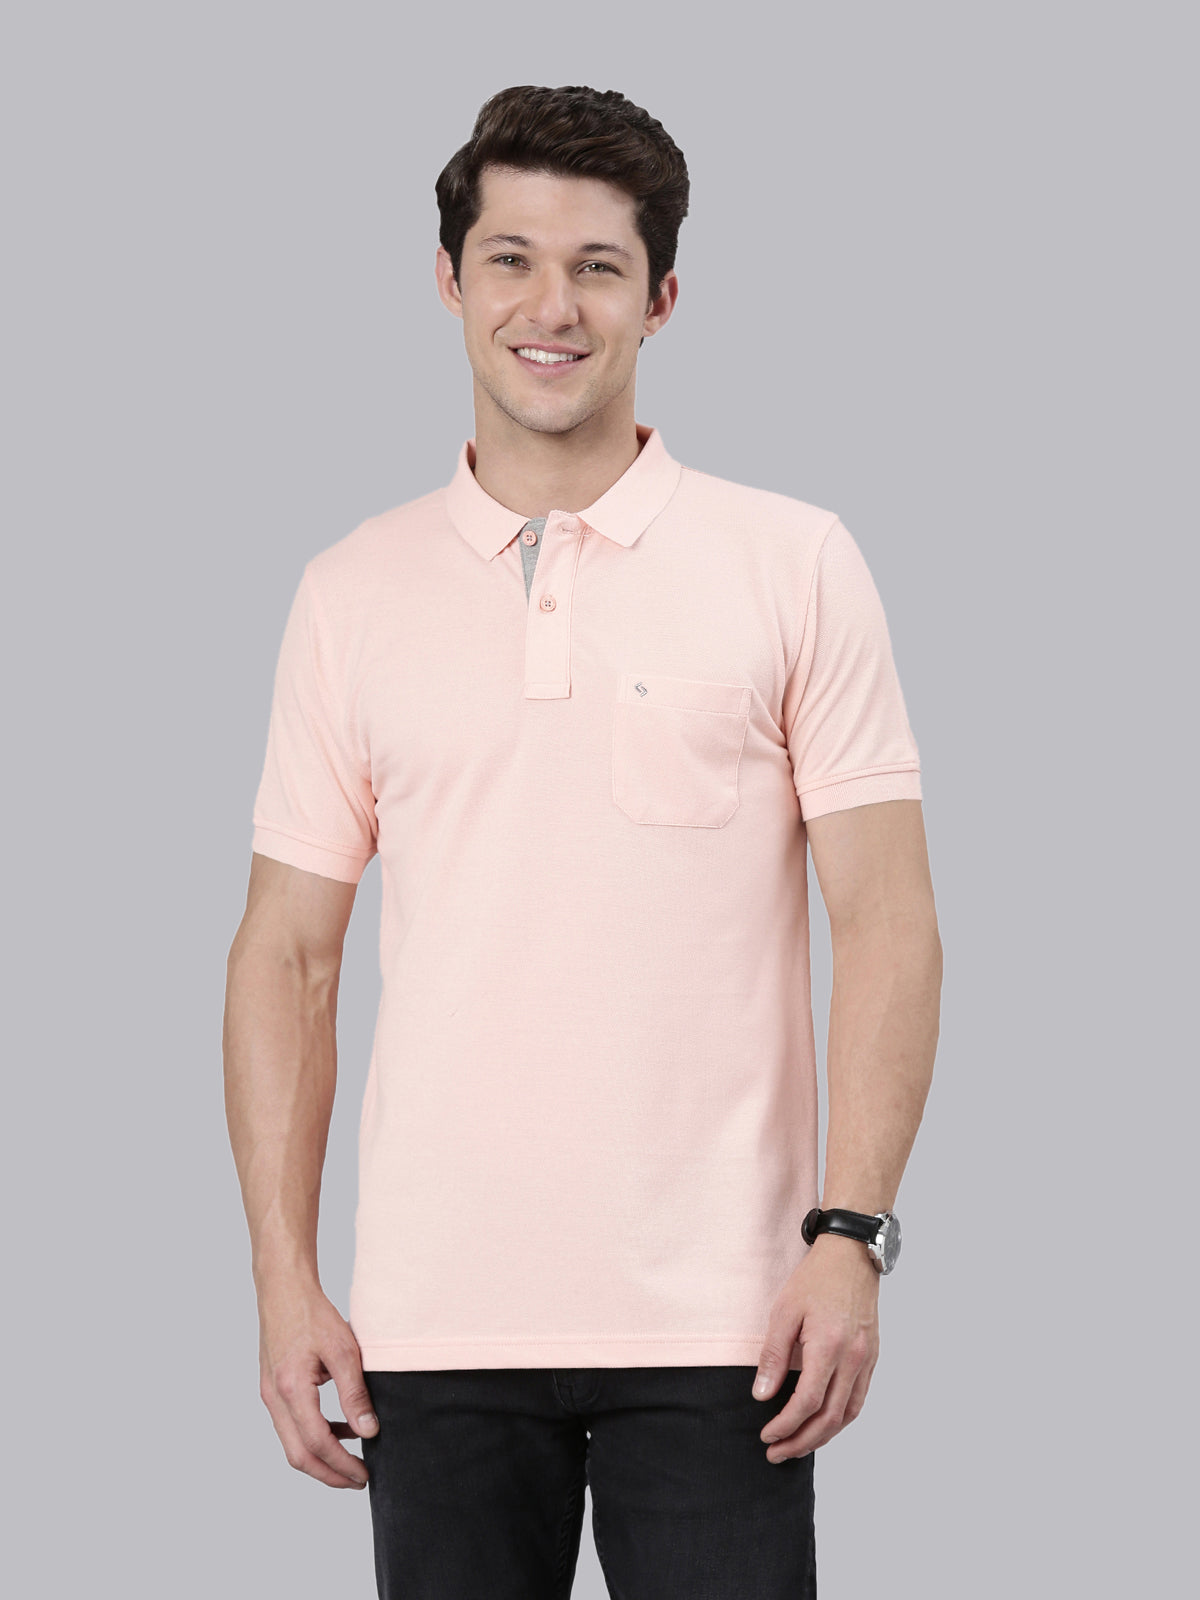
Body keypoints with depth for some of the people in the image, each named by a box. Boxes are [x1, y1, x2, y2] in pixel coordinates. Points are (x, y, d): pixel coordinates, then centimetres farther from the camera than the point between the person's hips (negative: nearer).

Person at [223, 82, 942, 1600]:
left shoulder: (796, 564, 2)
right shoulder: (352, 593, 8)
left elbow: (888, 920, -1)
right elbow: (287, 954, 10)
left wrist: (850, 1237, -11)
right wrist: (284, 1276, 2)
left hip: (715, 1312, -2)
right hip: (434, 1312, 2)